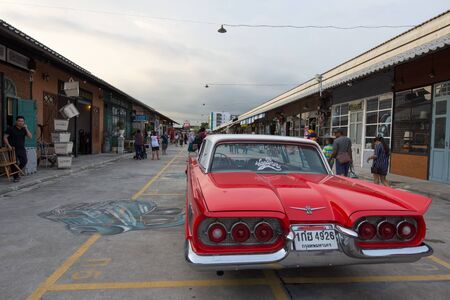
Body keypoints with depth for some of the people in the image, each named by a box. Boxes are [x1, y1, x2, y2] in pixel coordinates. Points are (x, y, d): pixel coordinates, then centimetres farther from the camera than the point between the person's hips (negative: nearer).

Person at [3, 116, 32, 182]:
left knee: (24, 161, -2)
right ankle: (16, 177, 12)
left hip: (21, 149, 4)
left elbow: (30, 136, -5)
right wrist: (9, 146, -13)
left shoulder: (24, 129, 6)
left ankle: (16, 172, 24)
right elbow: (5, 137, -5)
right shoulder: (11, 129, -5)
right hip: (13, 149, -4)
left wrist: (26, 129, -14)